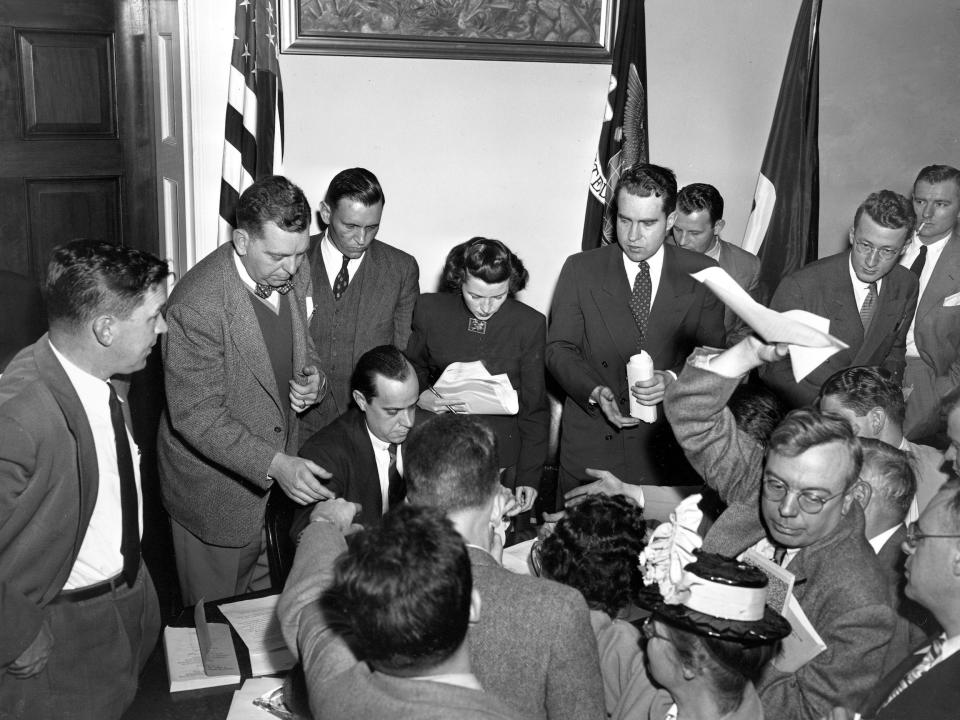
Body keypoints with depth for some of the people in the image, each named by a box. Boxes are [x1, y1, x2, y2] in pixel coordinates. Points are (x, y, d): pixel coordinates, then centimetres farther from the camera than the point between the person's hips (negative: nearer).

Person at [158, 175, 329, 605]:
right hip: (215, 487, -6)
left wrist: (311, 376, -8)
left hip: (282, 473, 6)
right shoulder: (196, 306, -29)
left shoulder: (296, 273, -6)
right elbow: (197, 417, -26)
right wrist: (273, 465, -34)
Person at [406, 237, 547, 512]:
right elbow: (414, 369, 11)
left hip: (501, 463, -1)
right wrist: (420, 398, -11)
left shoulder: (530, 324, -7)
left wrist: (530, 476, -2)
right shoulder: (430, 309, -5)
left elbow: (534, 407, -1)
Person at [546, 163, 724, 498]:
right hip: (592, 444, 0)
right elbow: (559, 348, 0)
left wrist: (673, 380, -17)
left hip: (671, 444, 0)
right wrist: (595, 392, -17)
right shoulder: (580, 269, 0)